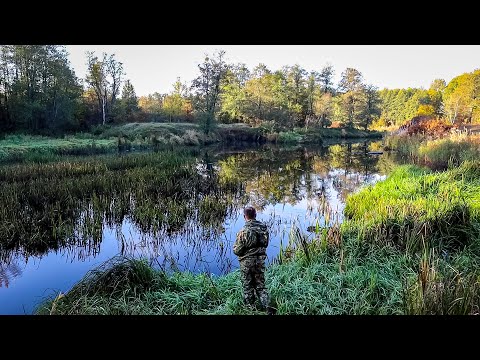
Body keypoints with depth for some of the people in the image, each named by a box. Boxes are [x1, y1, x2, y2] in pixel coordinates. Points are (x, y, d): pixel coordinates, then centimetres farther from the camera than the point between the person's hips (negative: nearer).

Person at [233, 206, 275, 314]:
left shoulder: (244, 231, -22)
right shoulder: (264, 228, -5)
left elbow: (237, 250, -16)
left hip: (247, 262, -4)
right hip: (261, 260, 5)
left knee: (248, 286, 15)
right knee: (260, 285, 18)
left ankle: (250, 307, 29)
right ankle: (267, 306, 8)